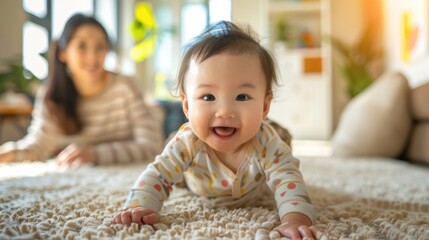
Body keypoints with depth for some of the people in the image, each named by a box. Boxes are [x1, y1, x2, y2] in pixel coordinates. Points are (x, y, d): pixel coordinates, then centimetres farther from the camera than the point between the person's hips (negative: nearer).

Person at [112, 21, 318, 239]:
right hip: (202, 192, 1)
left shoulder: (266, 144, -45)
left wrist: (295, 220, -69)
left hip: (256, 192, 0)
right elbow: (157, 175, -39)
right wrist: (138, 207, -59)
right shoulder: (188, 143, -43)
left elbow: (288, 180, -49)